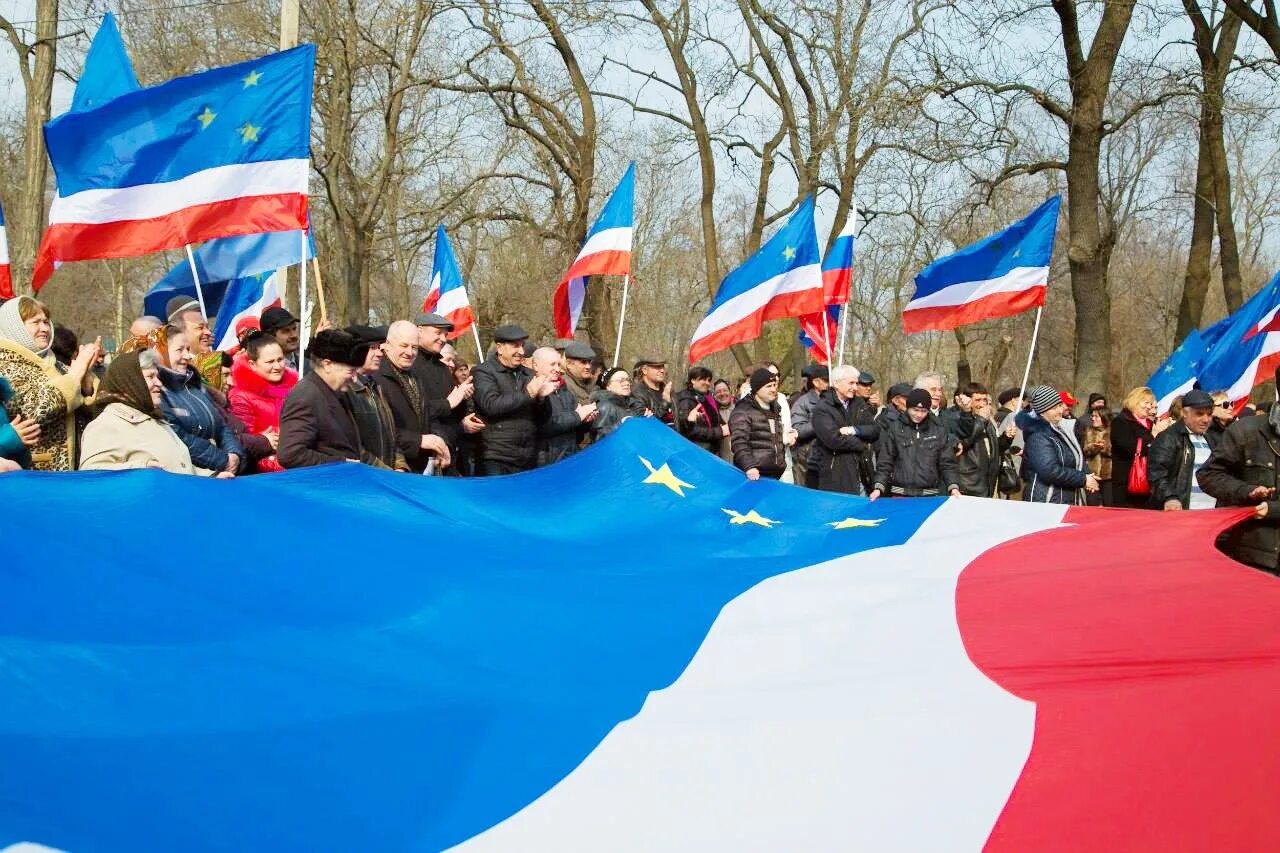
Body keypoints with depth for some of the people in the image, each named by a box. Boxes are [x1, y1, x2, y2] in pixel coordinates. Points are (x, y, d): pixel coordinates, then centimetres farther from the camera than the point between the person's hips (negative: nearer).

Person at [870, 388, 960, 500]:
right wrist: (878, 487, -8)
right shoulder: (895, 427, 2)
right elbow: (885, 462, 3)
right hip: (900, 494, -1)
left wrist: (953, 487, -7)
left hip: (930, 495, 1)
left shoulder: (938, 429, 5)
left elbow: (947, 463, 6)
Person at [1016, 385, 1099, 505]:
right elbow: (1050, 471, -24)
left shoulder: (1061, 429, 14)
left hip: (1069, 502, 9)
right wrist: (1083, 480, -17)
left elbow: (1078, 459, 25)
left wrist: (1087, 474, 4)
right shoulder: (1038, 436, -16)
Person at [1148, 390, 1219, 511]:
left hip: (1212, 511, 7)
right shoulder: (1168, 439, -2)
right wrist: (1169, 497, -28)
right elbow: (1157, 473, -13)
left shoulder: (1212, 440, 21)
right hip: (1181, 511, -7)